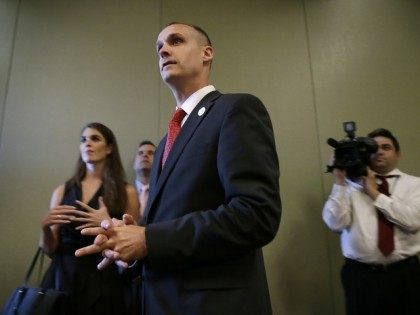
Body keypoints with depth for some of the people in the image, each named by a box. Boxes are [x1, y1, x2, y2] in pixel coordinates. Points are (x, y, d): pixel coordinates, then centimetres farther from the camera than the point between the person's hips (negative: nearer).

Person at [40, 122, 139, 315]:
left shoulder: (126, 192, -3)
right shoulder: (62, 191, 5)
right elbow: (50, 249, 8)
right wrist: (46, 227, -11)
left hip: (102, 280, -2)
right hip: (62, 277, 3)